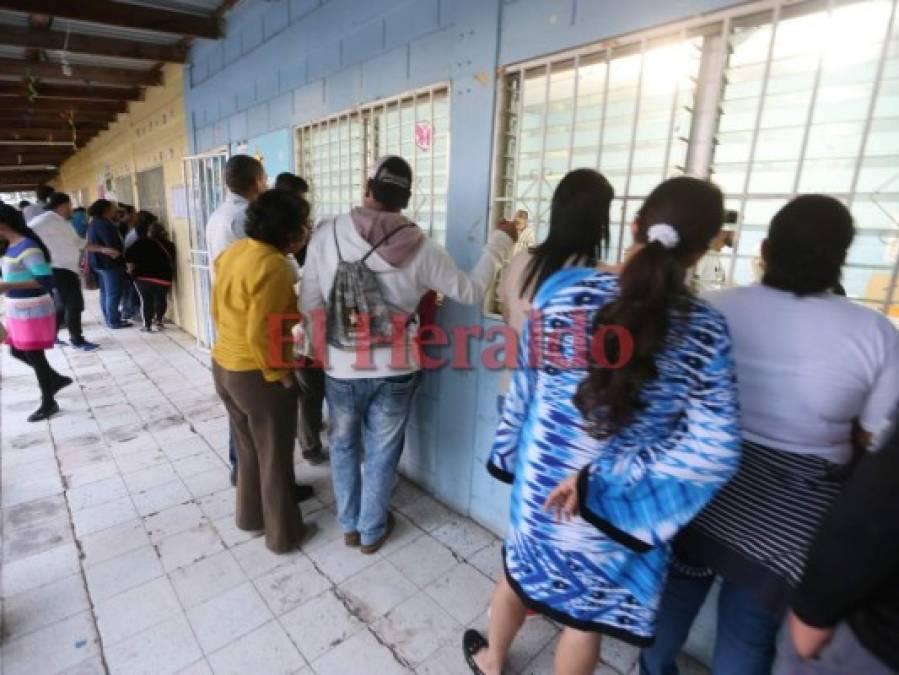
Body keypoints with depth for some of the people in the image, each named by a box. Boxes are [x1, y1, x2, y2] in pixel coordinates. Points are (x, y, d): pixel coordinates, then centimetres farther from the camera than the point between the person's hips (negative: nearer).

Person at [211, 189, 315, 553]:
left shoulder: (233, 251, 3)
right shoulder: (272, 266, -25)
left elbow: (218, 308, 12)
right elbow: (261, 335, -28)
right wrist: (280, 375, -16)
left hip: (224, 365, 9)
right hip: (257, 375, -9)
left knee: (247, 448, 25)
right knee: (275, 458, 10)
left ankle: (250, 515, 43)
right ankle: (283, 534, 28)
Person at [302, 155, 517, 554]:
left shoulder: (326, 235, -10)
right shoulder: (421, 248, -11)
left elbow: (310, 304, -5)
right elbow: (471, 291, -1)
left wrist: (322, 349, 13)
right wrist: (500, 241, 10)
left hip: (340, 368, 1)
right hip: (394, 371, 0)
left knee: (343, 446, 23)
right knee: (381, 453, 18)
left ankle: (349, 524, 40)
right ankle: (372, 530, 36)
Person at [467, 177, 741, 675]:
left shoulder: (563, 287, -14)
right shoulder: (704, 330, -15)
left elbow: (523, 384, -5)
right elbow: (712, 451, -19)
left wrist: (509, 453, 8)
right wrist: (602, 477, -18)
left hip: (542, 477, 2)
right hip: (620, 505, -1)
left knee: (520, 567, 29)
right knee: (590, 611, 23)